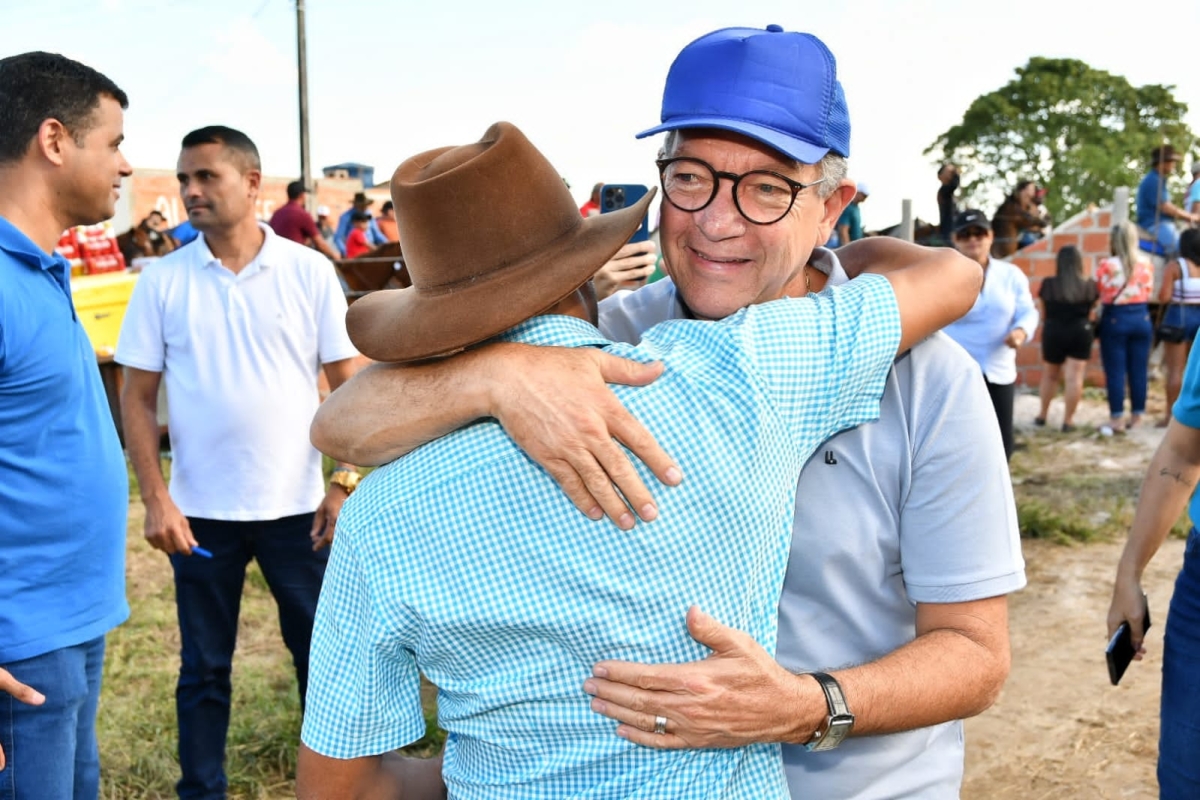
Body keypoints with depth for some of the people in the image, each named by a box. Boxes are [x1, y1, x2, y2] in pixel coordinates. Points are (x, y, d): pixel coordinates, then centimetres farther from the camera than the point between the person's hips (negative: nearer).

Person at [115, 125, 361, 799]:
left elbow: (348, 381, 0)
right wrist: (155, 499, -6)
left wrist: (345, 483, -7)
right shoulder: (162, 282, -1)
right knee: (205, 667, 13)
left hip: (297, 506, 0)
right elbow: (138, 396, 1)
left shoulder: (309, 271, -3)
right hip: (201, 512, 1)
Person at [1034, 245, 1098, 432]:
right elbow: (1091, 313, 8)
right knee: (1074, 378, 1)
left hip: (1053, 332, 0)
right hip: (1081, 333, 0)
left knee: (1049, 376, 16)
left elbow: (1043, 313, 4)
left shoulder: (1048, 285, -7)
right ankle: (1068, 420, 2)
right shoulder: (1090, 286, -4)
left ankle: (1042, 415, 27)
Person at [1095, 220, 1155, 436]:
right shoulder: (1145, 264, 1)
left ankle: (1117, 420, 2)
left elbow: (1097, 293, -7)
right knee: (1139, 370, 9)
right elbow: (1149, 293, 9)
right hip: (1141, 318, 4)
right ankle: (1137, 416, 16)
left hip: (1115, 320, -4)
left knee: (1115, 372, 1)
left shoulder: (1106, 265, -13)